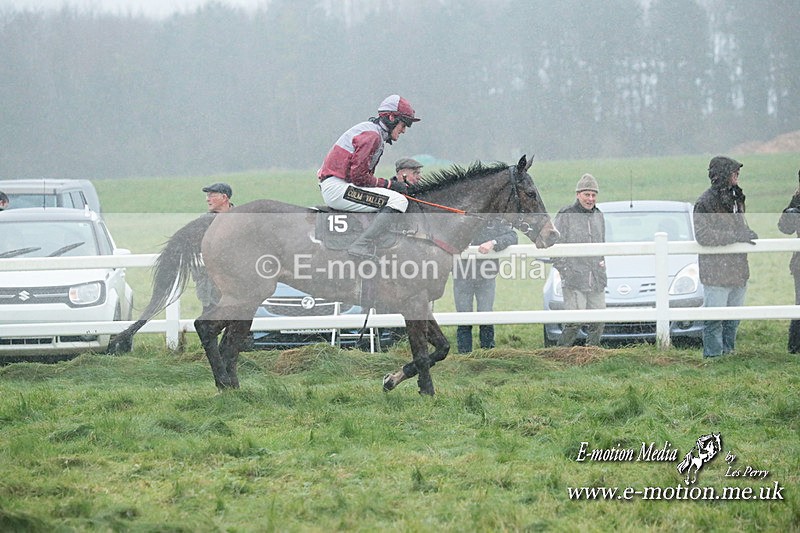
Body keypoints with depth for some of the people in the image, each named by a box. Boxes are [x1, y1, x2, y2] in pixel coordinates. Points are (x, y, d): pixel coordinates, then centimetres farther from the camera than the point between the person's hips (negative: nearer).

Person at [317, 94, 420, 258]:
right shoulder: (372, 135, -13)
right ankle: (361, 245, -29)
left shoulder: (372, 131, 19)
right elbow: (358, 176, -19)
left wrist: (392, 183, 7)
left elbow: (363, 175, 19)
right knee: (398, 200, -20)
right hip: (337, 188, -11)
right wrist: (389, 184, -10)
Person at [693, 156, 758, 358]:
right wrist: (737, 237, -22)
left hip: (738, 271, 8)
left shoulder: (735, 198, 14)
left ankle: (728, 352, 22)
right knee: (714, 321, -5)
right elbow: (702, 235, -21)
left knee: (733, 319, 14)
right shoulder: (705, 202, -12)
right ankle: (713, 356, 0)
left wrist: (747, 234, 4)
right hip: (716, 272, -8)